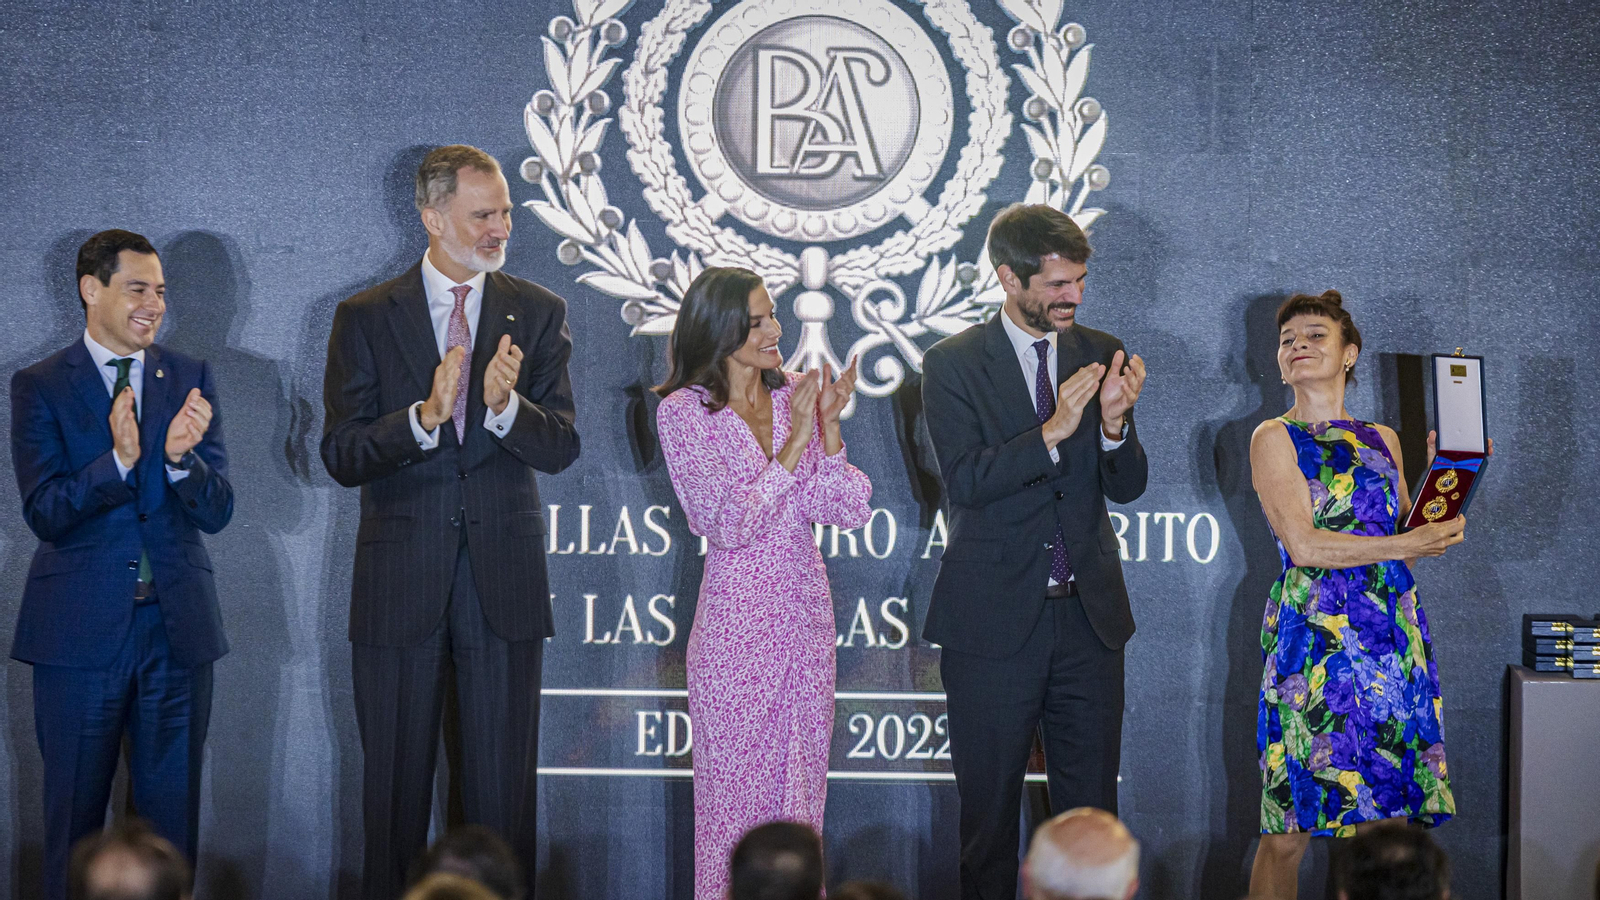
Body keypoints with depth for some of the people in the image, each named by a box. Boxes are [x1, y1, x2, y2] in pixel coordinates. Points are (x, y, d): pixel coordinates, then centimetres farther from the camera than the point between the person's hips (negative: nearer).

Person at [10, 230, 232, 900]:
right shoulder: (40, 386, -1)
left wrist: (181, 457, -21)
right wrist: (119, 460, -25)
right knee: (74, 818, 7)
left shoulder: (189, 380, 6)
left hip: (176, 625, 2)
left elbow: (217, 512, 0)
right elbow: (44, 513, -10)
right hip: (80, 631, -2)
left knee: (171, 818, 8)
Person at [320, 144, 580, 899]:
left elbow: (560, 447, -2)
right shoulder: (365, 318, 2)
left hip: (504, 581, 1)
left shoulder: (538, 314, 5)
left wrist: (505, 406, -22)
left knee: (504, 788, 4)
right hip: (400, 584, -1)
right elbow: (341, 457, -5)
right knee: (395, 786, 7)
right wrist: (424, 417, -22)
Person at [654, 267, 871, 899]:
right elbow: (728, 523, -15)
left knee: (802, 791, 10)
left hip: (806, 615, 5)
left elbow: (849, 510, 0)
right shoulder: (684, 412, -6)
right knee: (736, 794, 1)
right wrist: (795, 441, -17)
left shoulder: (794, 397, 6)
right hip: (736, 621, -4)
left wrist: (829, 426, -13)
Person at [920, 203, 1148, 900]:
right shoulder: (953, 365, -4)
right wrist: (1054, 431, -25)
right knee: (989, 807, 6)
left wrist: (1114, 421, -16)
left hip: (1088, 614, 3)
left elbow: (1128, 486, 4)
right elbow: (965, 480, -16)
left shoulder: (1100, 353, 7)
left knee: (1091, 812, 7)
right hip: (993, 621, -3)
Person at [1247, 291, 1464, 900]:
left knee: (1389, 822, 2)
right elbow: (1302, 545, -9)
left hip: (1395, 639, 4)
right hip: (1314, 638, -4)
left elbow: (1409, 548, 16)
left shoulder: (1382, 440, 17)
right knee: (1289, 830, -6)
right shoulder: (1274, 438, 3)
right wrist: (1405, 544, -8)